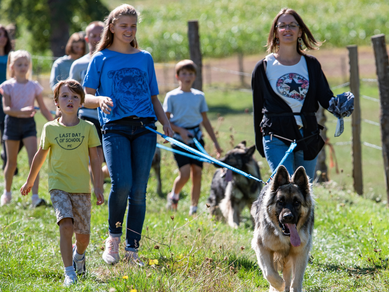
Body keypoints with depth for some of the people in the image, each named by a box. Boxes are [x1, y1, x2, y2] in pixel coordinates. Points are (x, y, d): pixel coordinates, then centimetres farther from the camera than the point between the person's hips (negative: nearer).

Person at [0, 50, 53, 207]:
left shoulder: (34, 86, 3)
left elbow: (43, 108, 7)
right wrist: (21, 111, -29)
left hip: (28, 123, 1)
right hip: (13, 123, -1)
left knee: (33, 159, -13)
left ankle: (35, 196, -17)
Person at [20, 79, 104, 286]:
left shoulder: (87, 128, 0)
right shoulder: (50, 128, 0)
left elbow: (94, 159, 4)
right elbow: (40, 155, 13)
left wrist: (97, 186, 0)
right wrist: (30, 181, 21)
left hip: (81, 188, 1)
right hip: (58, 186, -1)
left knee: (83, 235, 5)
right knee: (66, 225, -21)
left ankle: (78, 254, 41)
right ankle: (69, 273, -15)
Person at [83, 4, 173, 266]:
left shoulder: (145, 58, 18)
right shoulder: (101, 59, 10)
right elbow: (86, 97, 8)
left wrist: (166, 123, 6)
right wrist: (100, 100, -14)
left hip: (145, 127, 3)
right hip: (115, 127, -3)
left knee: (139, 190, -4)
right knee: (122, 183, -20)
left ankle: (133, 250, 3)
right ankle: (113, 238, 1)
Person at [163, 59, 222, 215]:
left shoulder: (199, 96, 11)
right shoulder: (172, 96, 1)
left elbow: (205, 120, 15)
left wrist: (215, 142, 13)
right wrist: (180, 130, -17)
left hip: (197, 138, 3)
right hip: (180, 138, -3)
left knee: (197, 173, -3)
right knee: (185, 173, -14)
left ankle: (194, 208, 6)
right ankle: (174, 195, 15)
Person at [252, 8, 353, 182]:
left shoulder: (311, 64, 11)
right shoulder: (264, 67, 4)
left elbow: (325, 96, 0)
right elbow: (258, 107, 9)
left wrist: (336, 104, -24)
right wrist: (260, 144, 11)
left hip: (308, 136, 3)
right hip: (277, 137, -3)